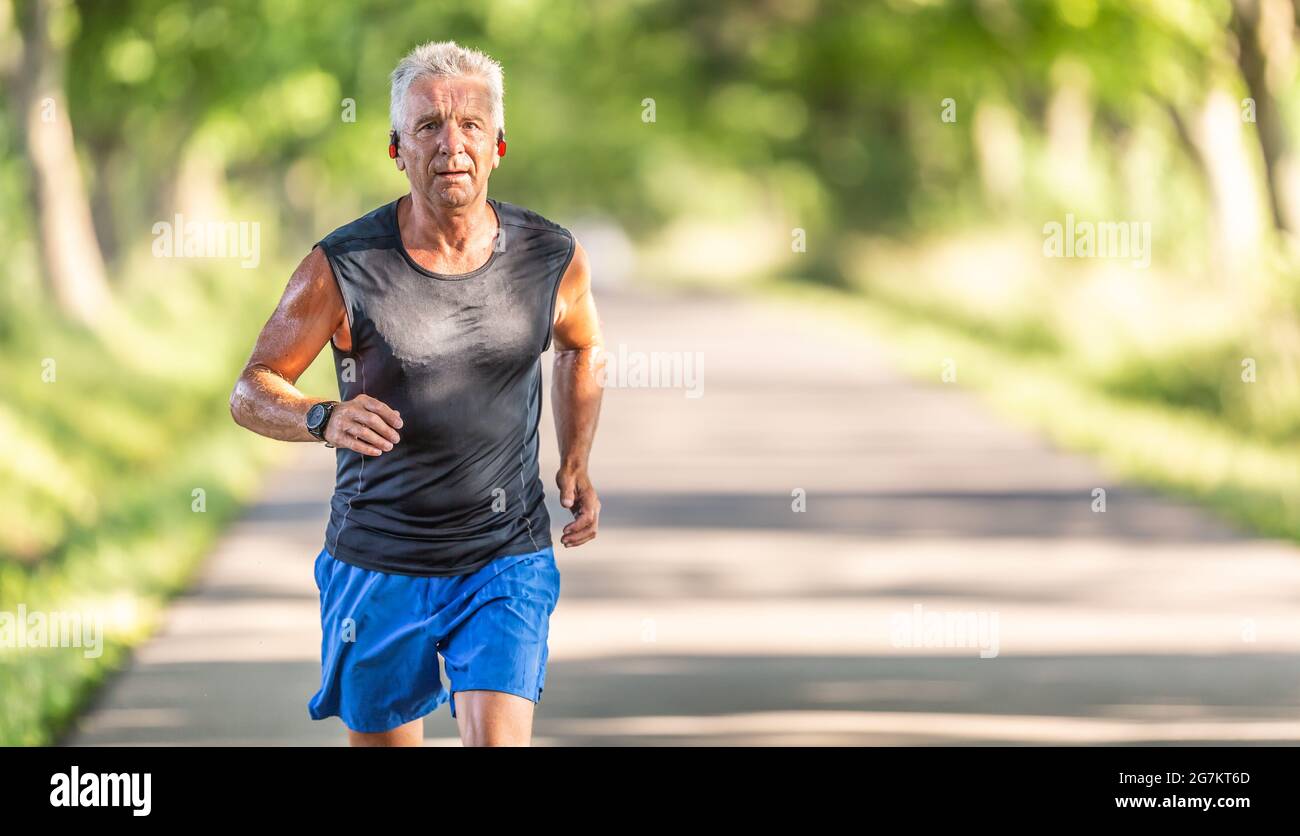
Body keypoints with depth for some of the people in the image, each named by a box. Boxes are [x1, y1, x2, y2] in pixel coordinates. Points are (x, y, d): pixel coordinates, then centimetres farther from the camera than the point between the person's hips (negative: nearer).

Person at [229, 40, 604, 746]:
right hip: (377, 564, 0)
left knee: (499, 742, -17)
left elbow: (580, 348, 20)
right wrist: (323, 420, -25)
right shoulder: (342, 267, -12)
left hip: (506, 562, 0)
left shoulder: (554, 260, -4)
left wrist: (576, 463, 7)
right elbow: (251, 392, -4)